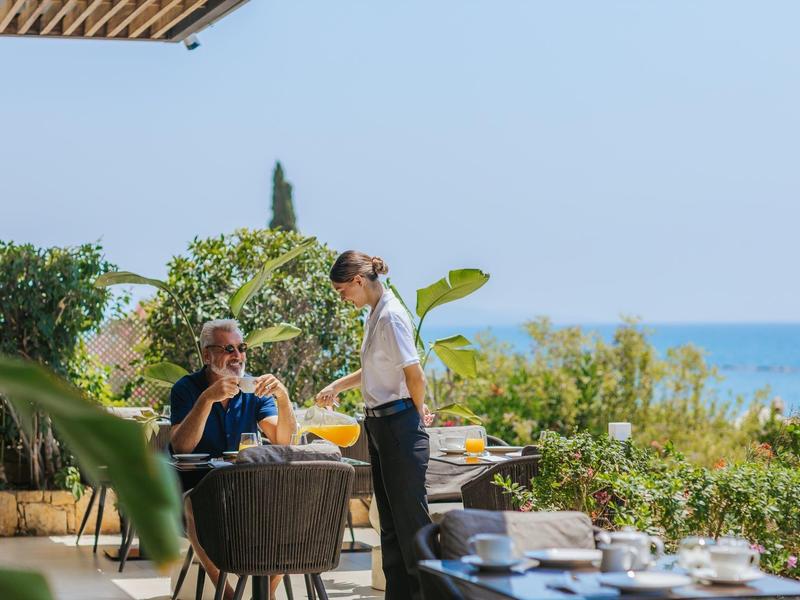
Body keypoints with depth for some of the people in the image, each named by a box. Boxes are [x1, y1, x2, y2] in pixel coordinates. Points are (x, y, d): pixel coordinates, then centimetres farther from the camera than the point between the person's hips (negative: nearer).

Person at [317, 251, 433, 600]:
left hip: (399, 425, -10)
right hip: (380, 426, 10)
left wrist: (417, 413, -3)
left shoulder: (390, 316, -16)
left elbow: (415, 376, -18)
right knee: (390, 519, 13)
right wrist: (336, 387, 22)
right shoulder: (375, 314, 13)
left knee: (410, 517, -5)